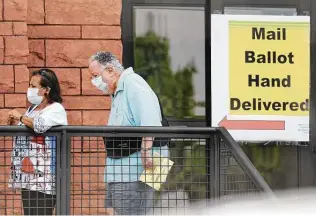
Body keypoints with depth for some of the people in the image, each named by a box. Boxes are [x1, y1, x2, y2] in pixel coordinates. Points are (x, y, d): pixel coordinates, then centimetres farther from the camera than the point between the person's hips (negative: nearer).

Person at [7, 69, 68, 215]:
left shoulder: (56, 109, -7)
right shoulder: (33, 108, 18)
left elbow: (40, 125, -26)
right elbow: (23, 134, 30)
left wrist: (19, 117, -9)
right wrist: (14, 123, 8)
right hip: (27, 176, 9)